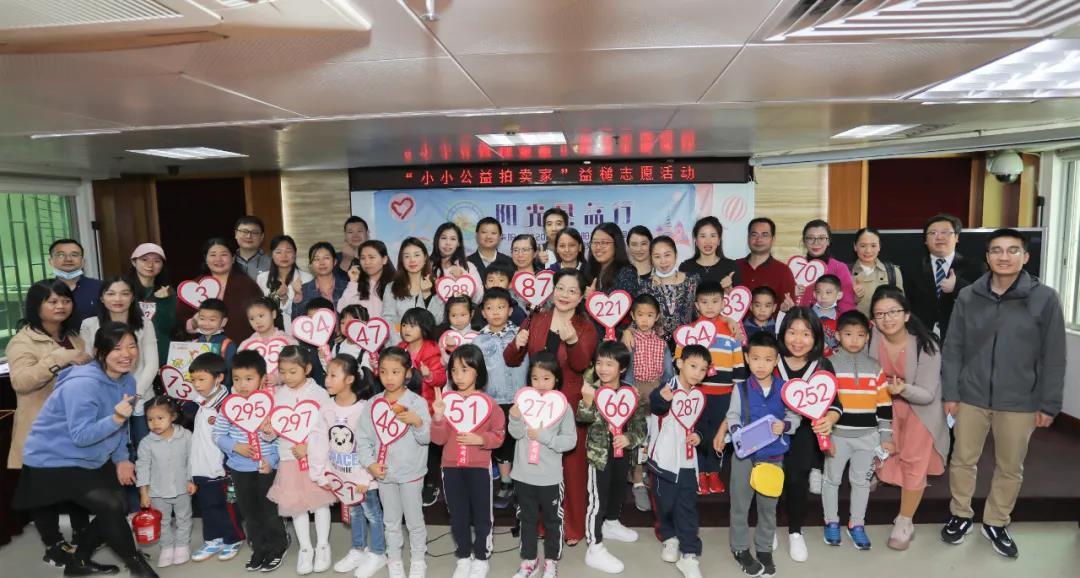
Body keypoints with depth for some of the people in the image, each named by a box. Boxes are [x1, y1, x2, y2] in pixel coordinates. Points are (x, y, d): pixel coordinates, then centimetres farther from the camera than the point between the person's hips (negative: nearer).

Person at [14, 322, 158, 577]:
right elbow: (81, 435, -31)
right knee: (110, 506, -17)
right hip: (53, 461, -9)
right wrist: (116, 418, -44)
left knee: (120, 506, 11)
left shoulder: (127, 380, -2)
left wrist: (122, 458, -5)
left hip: (89, 461, 9)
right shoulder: (83, 384, -29)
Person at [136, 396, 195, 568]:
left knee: (184, 519, 16)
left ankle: (182, 546, 33)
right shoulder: (146, 443, -13)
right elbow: (142, 467, -8)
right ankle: (166, 547, 34)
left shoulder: (185, 436, -14)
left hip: (182, 489, 0)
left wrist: (191, 480, -3)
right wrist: (143, 492, -7)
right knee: (163, 522, 16)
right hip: (158, 492, 0)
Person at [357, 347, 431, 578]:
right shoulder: (373, 403, -3)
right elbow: (363, 438, 1)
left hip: (411, 472, -3)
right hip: (384, 473, 3)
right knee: (391, 520, 18)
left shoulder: (417, 402, -12)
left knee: (414, 519, 11)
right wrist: (370, 463, -10)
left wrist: (418, 422, -32)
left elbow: (426, 438, -13)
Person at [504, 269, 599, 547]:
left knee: (572, 464, 4)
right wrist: (517, 346, -18)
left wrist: (572, 341, -39)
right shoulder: (535, 320, 5)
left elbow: (581, 365, -19)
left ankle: (573, 527, 19)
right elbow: (512, 361, 5)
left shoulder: (586, 328, -1)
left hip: (570, 405, -2)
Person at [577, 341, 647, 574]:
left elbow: (640, 424, -2)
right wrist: (587, 401, -43)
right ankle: (595, 549, 4)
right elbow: (583, 418, -25)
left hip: (623, 452, 5)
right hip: (600, 453, -5)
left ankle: (611, 523, 50)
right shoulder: (593, 390, -12)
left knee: (619, 491, 25)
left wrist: (629, 438, -21)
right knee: (597, 499, -3)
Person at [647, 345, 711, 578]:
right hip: (664, 459, -4)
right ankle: (669, 538, 35)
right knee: (664, 504, 9)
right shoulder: (666, 389, -16)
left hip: (687, 461, 4)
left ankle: (689, 555, 11)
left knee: (687, 508, 3)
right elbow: (655, 407, -39)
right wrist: (662, 399, -63)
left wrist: (699, 435, -4)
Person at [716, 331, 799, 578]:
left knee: (768, 506, 16)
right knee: (740, 505, 10)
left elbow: (795, 417, 2)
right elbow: (732, 417, -2)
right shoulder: (741, 389, -8)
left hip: (774, 456, 1)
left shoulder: (784, 389, -6)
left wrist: (785, 426, -18)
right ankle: (740, 548, 27)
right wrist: (736, 433, -20)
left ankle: (764, 548, 34)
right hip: (745, 455, -1)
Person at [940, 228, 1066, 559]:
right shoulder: (968, 297, -2)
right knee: (962, 460, 12)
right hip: (971, 397, 1)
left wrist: (1049, 404, -3)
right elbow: (953, 349, 2)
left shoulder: (1045, 299, -6)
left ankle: (996, 523, 33)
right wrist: (949, 393, -1)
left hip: (1020, 402, -1)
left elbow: (1053, 357, -3)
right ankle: (961, 516, 32)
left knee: (1010, 468, 13)